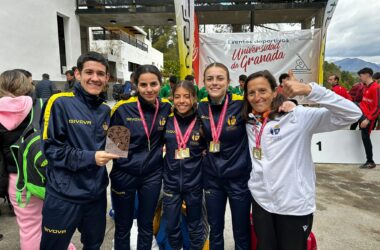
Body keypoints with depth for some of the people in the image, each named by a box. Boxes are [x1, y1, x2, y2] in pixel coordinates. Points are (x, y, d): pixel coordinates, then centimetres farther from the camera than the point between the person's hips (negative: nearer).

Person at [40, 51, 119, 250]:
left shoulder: (105, 110, 8)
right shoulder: (60, 103, -12)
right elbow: (50, 148, -14)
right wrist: (89, 157, -22)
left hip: (96, 193, 6)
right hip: (64, 196, -5)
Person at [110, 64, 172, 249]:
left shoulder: (166, 107, -6)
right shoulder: (123, 108, -15)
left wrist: (163, 147, -3)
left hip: (152, 174, 2)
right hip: (124, 174, -2)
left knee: (146, 225, 18)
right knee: (123, 226, 17)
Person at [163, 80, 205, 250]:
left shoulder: (201, 123, -10)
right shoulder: (167, 121, -5)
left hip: (194, 183, -1)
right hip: (171, 183, 2)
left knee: (195, 225, 18)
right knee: (171, 226, 15)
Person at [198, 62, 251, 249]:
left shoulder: (241, 104, -16)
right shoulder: (201, 107, -3)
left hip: (239, 176, -3)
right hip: (212, 177, 3)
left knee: (242, 234, 13)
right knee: (215, 230, 19)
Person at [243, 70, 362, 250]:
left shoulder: (297, 116, -12)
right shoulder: (249, 121, 4)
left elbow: (352, 114, -20)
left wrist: (309, 90, -30)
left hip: (294, 205, -4)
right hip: (261, 201, 4)